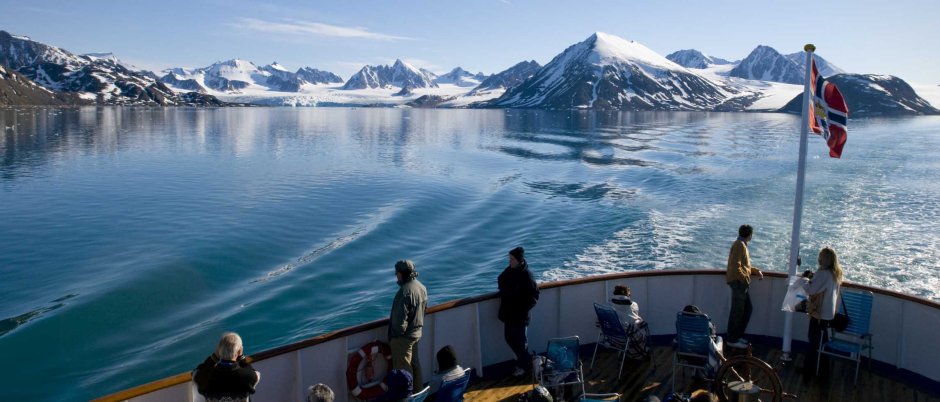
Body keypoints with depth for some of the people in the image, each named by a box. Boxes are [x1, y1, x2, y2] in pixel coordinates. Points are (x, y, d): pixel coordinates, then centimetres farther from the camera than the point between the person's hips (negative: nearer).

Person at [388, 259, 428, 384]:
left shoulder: (405, 291, -26)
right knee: (414, 363, 21)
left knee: (403, 367, 4)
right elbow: (424, 307, 15)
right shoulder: (421, 287, 3)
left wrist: (396, 333, -14)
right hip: (416, 332, 9)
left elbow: (400, 317, -25)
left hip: (403, 336, -9)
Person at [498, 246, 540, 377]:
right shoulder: (509, 271, 1)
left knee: (520, 340, 5)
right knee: (509, 338, 16)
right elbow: (502, 283, 17)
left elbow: (534, 295, -16)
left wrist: (524, 308, -18)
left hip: (520, 314, -8)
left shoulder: (526, 275, -19)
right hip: (508, 312, 8)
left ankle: (524, 365, 25)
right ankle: (524, 360, 36)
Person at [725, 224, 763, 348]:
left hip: (741, 283, 10)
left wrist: (756, 271, 13)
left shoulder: (742, 245, 17)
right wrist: (745, 279, -19)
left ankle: (737, 335, 22)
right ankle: (732, 340, 3)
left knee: (748, 308, 15)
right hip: (738, 282, -10)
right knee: (737, 311, -4)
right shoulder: (739, 245, -14)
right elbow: (735, 266, -22)